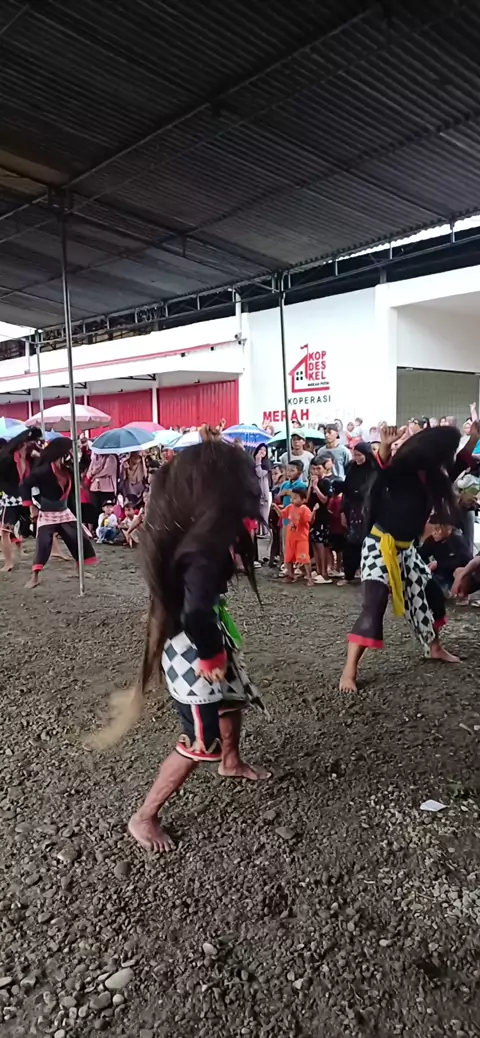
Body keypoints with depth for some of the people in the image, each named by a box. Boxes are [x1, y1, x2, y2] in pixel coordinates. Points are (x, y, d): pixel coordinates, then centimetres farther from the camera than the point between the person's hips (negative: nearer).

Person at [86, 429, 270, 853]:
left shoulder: (186, 525, -7)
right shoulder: (204, 546, -33)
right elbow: (195, 616, -32)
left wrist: (207, 449, 8)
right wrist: (213, 657, -17)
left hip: (207, 633, 10)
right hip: (195, 647, -10)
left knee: (234, 698, 30)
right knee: (200, 743, 2)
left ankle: (231, 763, 59)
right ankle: (144, 817, 20)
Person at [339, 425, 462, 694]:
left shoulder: (432, 477, 5)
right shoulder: (403, 471, -18)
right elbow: (383, 470, -39)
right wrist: (385, 447, -56)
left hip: (406, 549, 9)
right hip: (380, 546, -9)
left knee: (432, 595, 19)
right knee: (374, 605, -18)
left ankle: (435, 647, 43)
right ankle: (349, 671, -17)